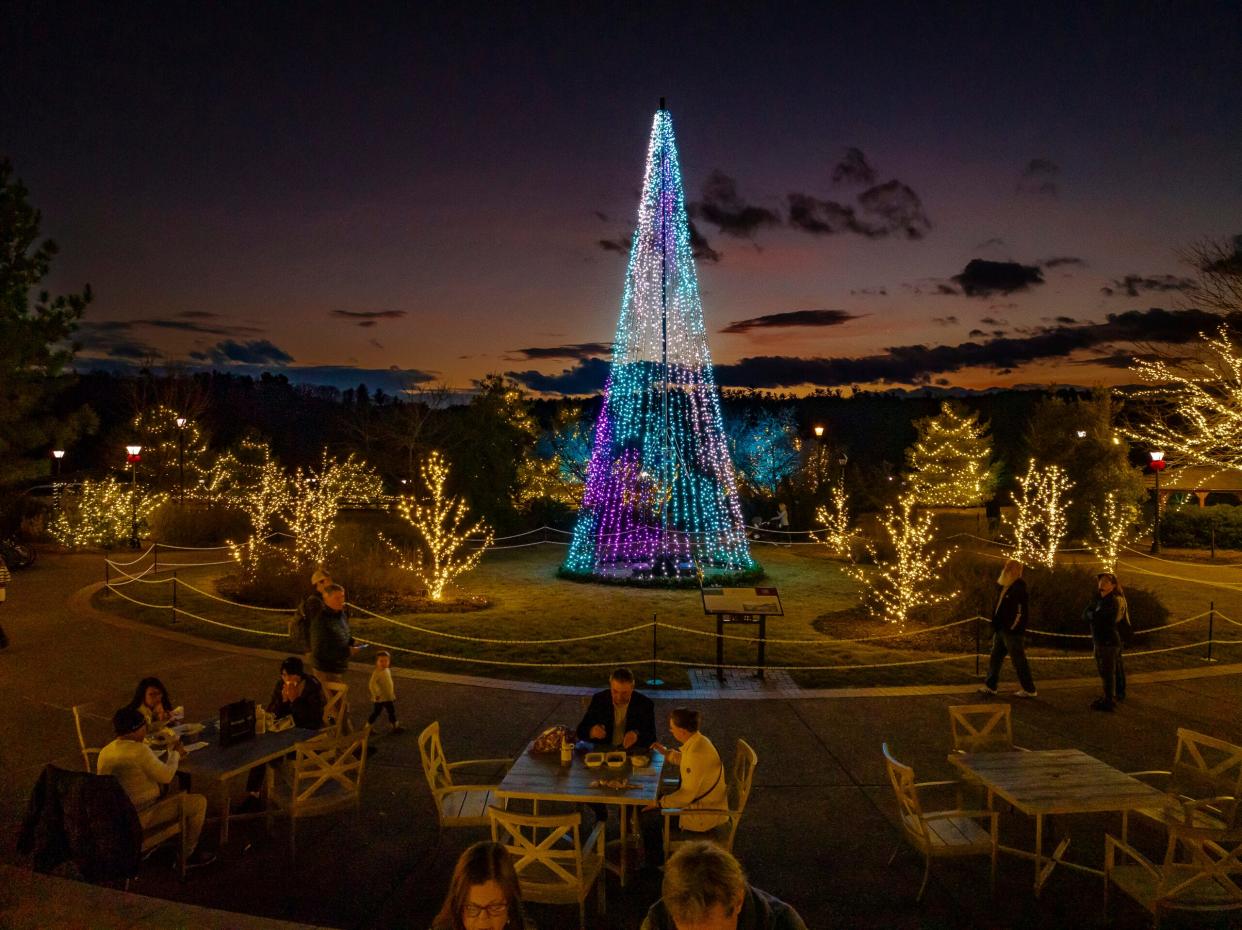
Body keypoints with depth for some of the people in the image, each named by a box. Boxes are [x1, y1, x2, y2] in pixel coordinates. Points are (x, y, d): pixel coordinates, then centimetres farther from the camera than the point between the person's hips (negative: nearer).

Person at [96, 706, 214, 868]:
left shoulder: (104, 752, 0)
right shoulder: (139, 750, -26)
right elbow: (166, 776, -18)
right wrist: (175, 754, -2)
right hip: (140, 818, -9)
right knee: (199, 802, 0)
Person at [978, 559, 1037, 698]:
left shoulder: (1019, 588, -15)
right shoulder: (1006, 587, 15)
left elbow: (1020, 612, -20)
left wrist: (1012, 628, -21)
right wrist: (995, 626, 18)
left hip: (1012, 632, -10)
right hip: (1001, 630, 10)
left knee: (1019, 660, -2)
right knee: (995, 658, 13)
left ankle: (1029, 689, 6)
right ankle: (990, 686, 20)